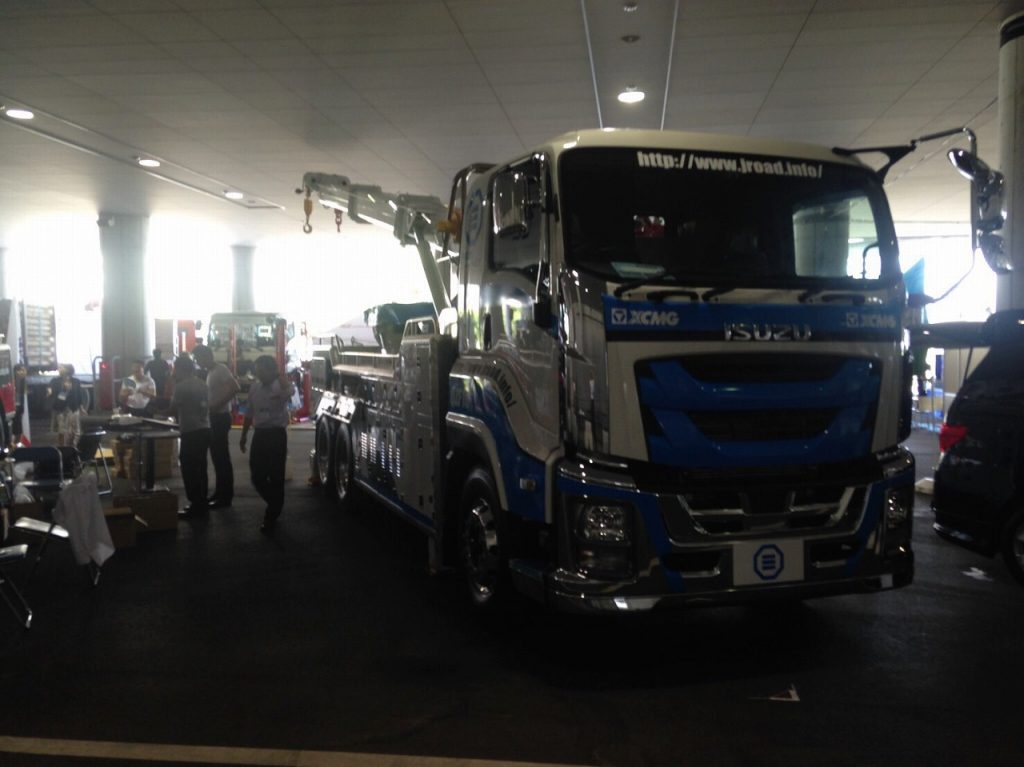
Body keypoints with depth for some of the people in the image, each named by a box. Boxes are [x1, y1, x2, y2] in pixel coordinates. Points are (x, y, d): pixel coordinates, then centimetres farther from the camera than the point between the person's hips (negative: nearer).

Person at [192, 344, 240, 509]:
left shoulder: (220, 369, -14)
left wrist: (216, 406, -25)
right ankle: (220, 492, 22)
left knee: (222, 457, -6)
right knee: (217, 457, 14)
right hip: (214, 417, 10)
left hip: (220, 417, -10)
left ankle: (226, 496, -2)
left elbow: (235, 388, -27)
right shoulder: (211, 372, 16)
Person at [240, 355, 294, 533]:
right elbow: (250, 413, 19)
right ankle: (275, 506, 33)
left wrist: (281, 375, -32)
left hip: (276, 434, -6)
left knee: (275, 477, 2)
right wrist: (244, 435, 20)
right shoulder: (254, 387, 9)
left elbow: (289, 391, -39)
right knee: (257, 477, 9)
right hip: (259, 434, 6)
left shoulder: (280, 386, -11)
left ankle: (271, 517, 15)